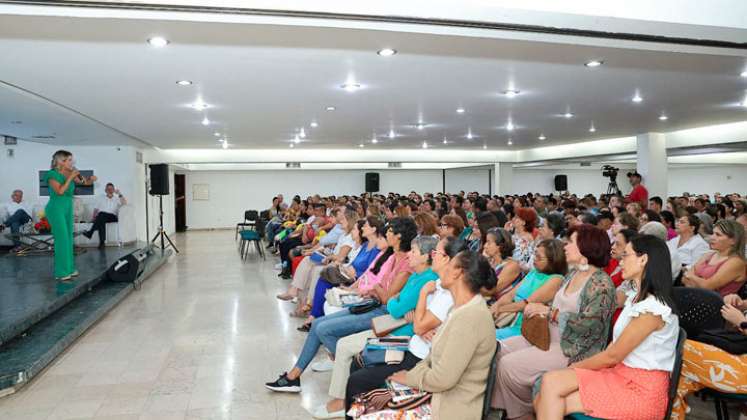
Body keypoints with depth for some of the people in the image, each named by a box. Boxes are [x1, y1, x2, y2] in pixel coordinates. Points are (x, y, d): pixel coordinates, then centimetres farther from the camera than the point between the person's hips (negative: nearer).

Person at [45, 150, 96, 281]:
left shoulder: (70, 173, 4)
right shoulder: (52, 174, -13)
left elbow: (84, 182, 11)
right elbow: (60, 191, -22)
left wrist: (91, 179, -10)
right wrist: (70, 177, -20)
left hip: (68, 208, 7)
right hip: (56, 209, -7)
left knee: (68, 239, 9)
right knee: (62, 239, -9)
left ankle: (69, 269, 16)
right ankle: (61, 272, -3)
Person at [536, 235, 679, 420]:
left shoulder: (652, 307, -19)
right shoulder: (636, 296, 12)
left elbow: (613, 355, -14)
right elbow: (615, 346, 10)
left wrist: (576, 366, -1)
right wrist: (580, 366, 0)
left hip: (642, 390, -8)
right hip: (622, 374, 8)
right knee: (551, 381, -11)